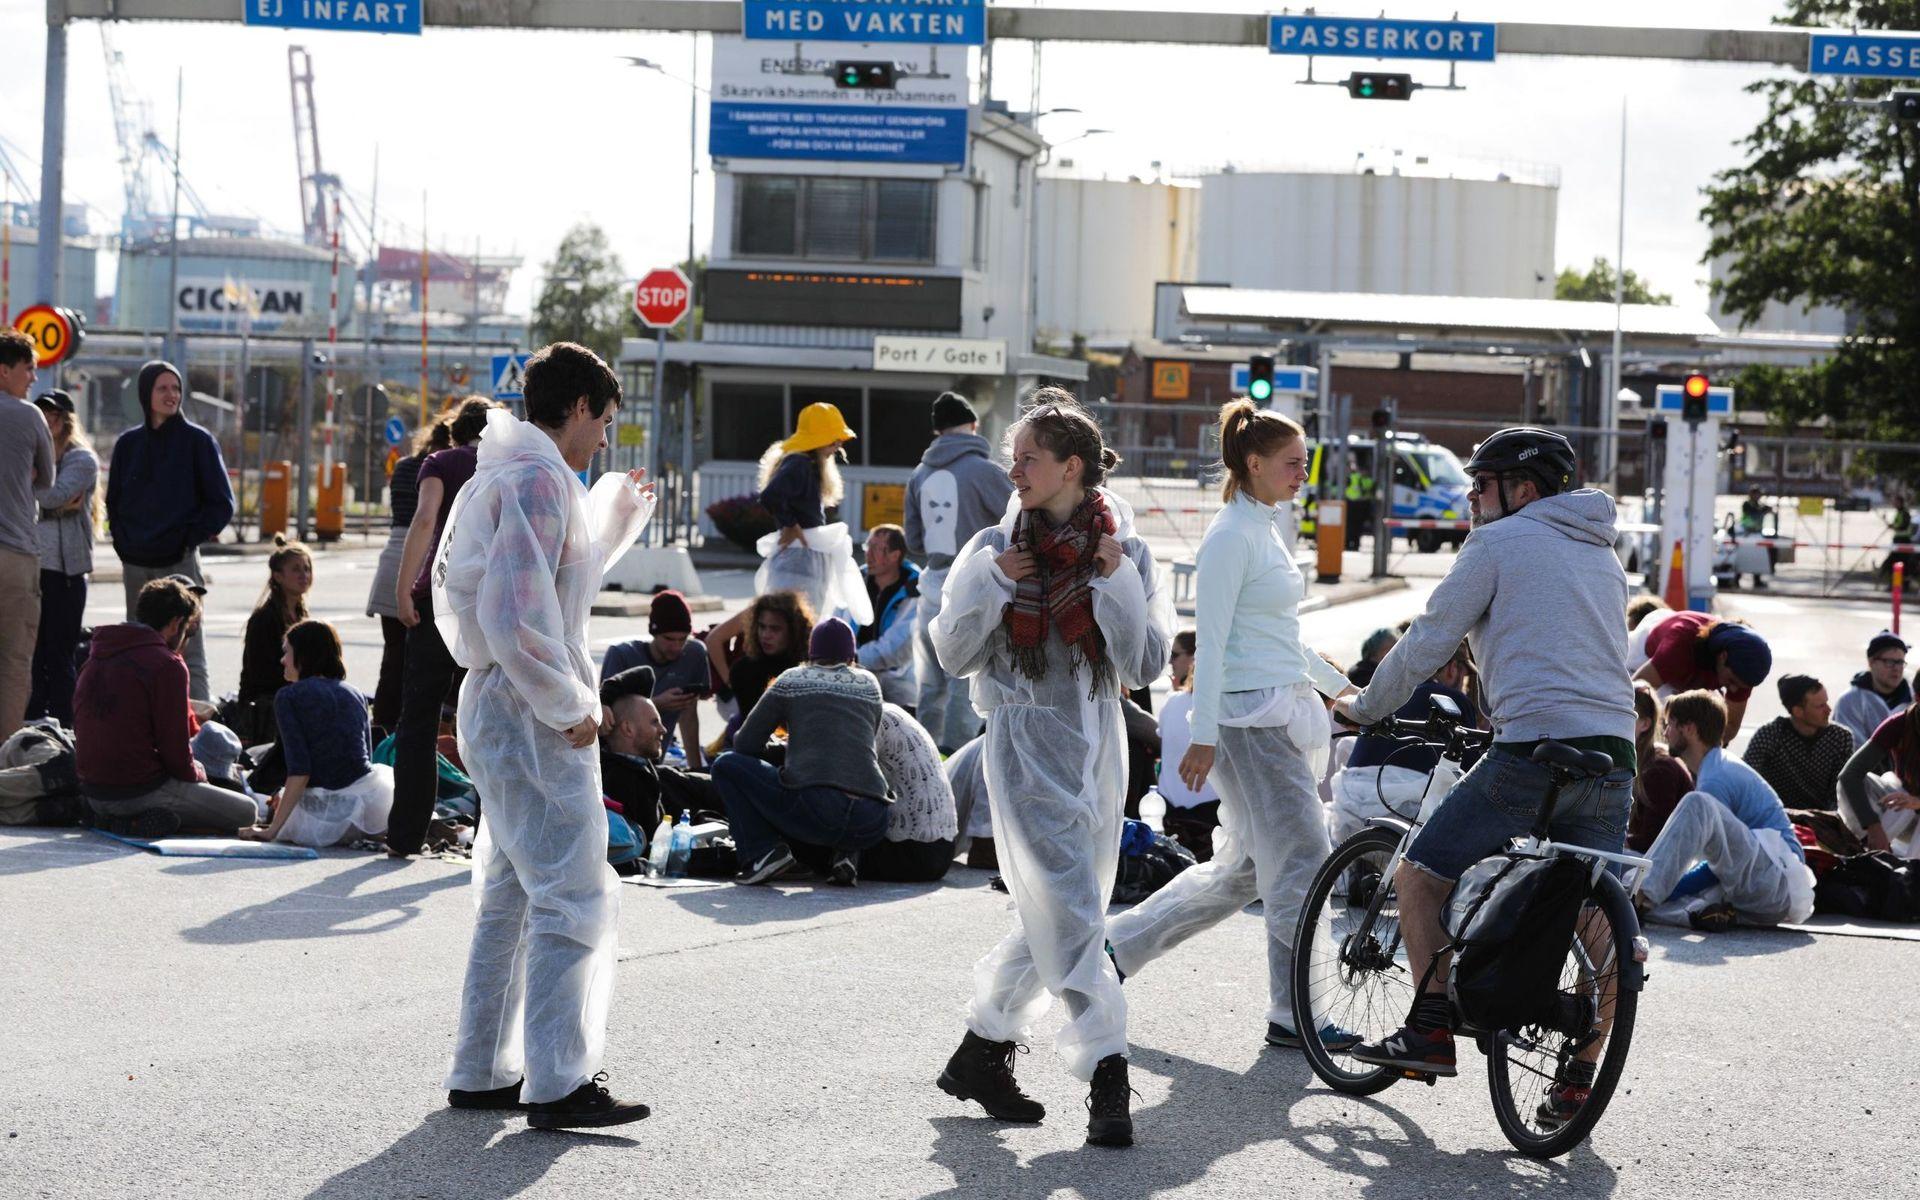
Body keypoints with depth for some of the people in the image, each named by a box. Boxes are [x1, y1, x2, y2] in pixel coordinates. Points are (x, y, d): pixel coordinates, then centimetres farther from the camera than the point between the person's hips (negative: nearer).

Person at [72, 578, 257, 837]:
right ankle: (149, 822, -12)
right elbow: (174, 744, -16)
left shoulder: (95, 658, 11)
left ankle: (121, 819, 7)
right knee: (246, 811, 4)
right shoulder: (167, 665, -14)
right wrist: (196, 775, 7)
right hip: (142, 792, -8)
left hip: (93, 792, 8)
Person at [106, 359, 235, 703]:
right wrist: (123, 541, 6)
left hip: (180, 562, -5)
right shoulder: (129, 443, 11)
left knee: (188, 650, -11)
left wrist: (189, 539, -7)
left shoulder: (197, 440, 0)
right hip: (135, 564, 5)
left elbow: (222, 504, 0)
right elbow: (114, 502, 20)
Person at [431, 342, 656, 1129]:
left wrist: (617, 517, 30)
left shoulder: (504, 474, 17)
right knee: (572, 898, -7)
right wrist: (569, 706, -16)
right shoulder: (539, 477, -15)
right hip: (531, 717, -11)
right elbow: (518, 614, -24)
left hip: (499, 711, 11)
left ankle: (481, 1073, 22)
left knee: (513, 898, 16)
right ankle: (558, 1085, -5)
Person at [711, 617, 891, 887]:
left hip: (813, 809, -4)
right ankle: (845, 855, 12)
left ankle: (765, 851, -1)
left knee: (726, 766, 15)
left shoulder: (792, 680, 11)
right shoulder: (870, 684, 18)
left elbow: (745, 744, 13)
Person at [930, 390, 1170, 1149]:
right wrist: (993, 586, -11)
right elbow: (953, 656, 2)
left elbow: (1145, 666, -4)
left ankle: (981, 1053, 25)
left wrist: (1114, 584, -13)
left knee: (1051, 915, 10)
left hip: (1097, 744, 3)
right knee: (1069, 914, -12)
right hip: (1026, 745, -3)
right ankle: (1106, 1077, -12)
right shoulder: (993, 549, 1)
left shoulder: (1127, 555, 2)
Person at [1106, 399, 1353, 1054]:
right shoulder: (1232, 536, -12)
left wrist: (1337, 686, 31)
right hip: (1249, 718, -10)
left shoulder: (1267, 529, 16)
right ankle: (1292, 1015, 1)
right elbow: (1211, 642, -16)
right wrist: (1204, 736, -19)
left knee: (1243, 867, 12)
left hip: (1282, 715, 10)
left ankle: (1117, 945, 22)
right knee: (1302, 859, -7)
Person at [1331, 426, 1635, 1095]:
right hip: (1613, 760, 7)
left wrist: (1364, 707, 17)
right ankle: (1577, 1081, 3)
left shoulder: (1498, 542, 3)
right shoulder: (1603, 556, 24)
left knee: (1421, 876, 7)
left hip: (1533, 752, -7)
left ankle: (1431, 1033, 2)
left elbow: (1427, 644, 3)